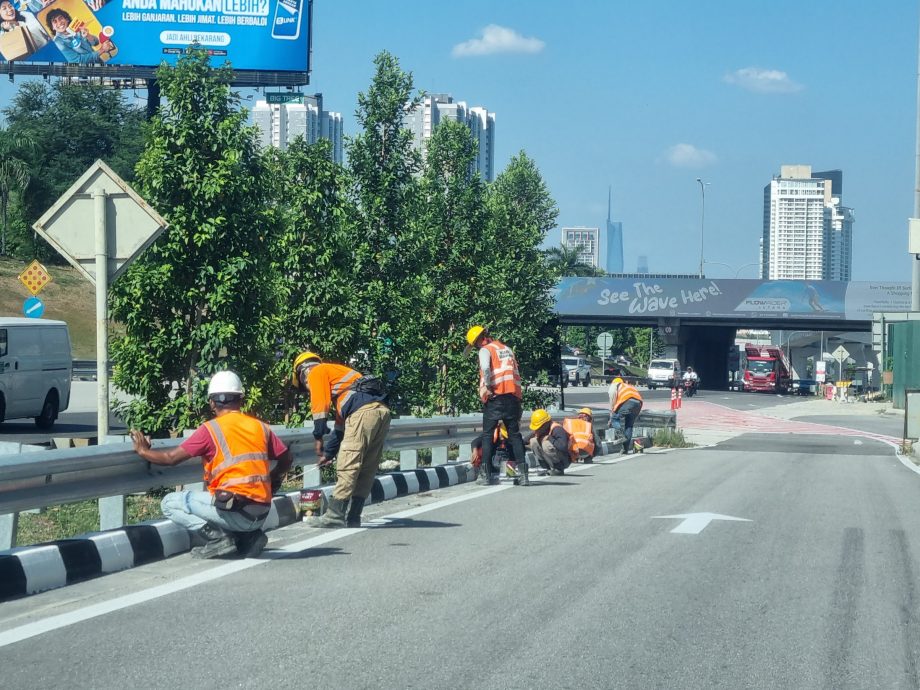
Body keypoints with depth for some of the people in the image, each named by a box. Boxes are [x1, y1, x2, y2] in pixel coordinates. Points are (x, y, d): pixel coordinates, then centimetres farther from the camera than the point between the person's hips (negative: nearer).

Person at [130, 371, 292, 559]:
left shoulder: (211, 429, -5)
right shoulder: (260, 427, 10)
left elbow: (171, 458, -3)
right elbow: (285, 460, 14)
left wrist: (143, 450, 14)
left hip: (234, 512, -6)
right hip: (261, 514, 6)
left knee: (170, 503, 7)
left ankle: (217, 537, -7)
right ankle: (249, 536, 9)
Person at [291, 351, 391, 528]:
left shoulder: (316, 373, 12)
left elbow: (320, 406, -3)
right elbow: (340, 425, 38)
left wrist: (318, 439, 0)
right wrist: (329, 452, 41)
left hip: (363, 412, -9)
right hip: (382, 410, 9)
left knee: (347, 467, -8)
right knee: (366, 470, 10)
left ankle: (335, 515, -9)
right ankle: (352, 517, 12)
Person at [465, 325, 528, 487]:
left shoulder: (486, 350, 0)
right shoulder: (507, 349, 21)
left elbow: (486, 368, -20)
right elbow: (516, 373, 19)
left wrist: (487, 388, -12)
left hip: (495, 396, -5)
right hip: (513, 395, 5)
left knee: (487, 435, 3)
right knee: (515, 434, 6)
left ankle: (487, 474, -1)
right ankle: (522, 472, -6)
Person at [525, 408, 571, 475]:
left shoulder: (557, 429, -24)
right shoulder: (542, 430, 0)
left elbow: (563, 446, -39)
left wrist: (549, 438, -27)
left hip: (564, 461, -8)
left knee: (546, 444, -31)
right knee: (533, 441, -5)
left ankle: (558, 469, -14)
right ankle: (546, 468, -2)